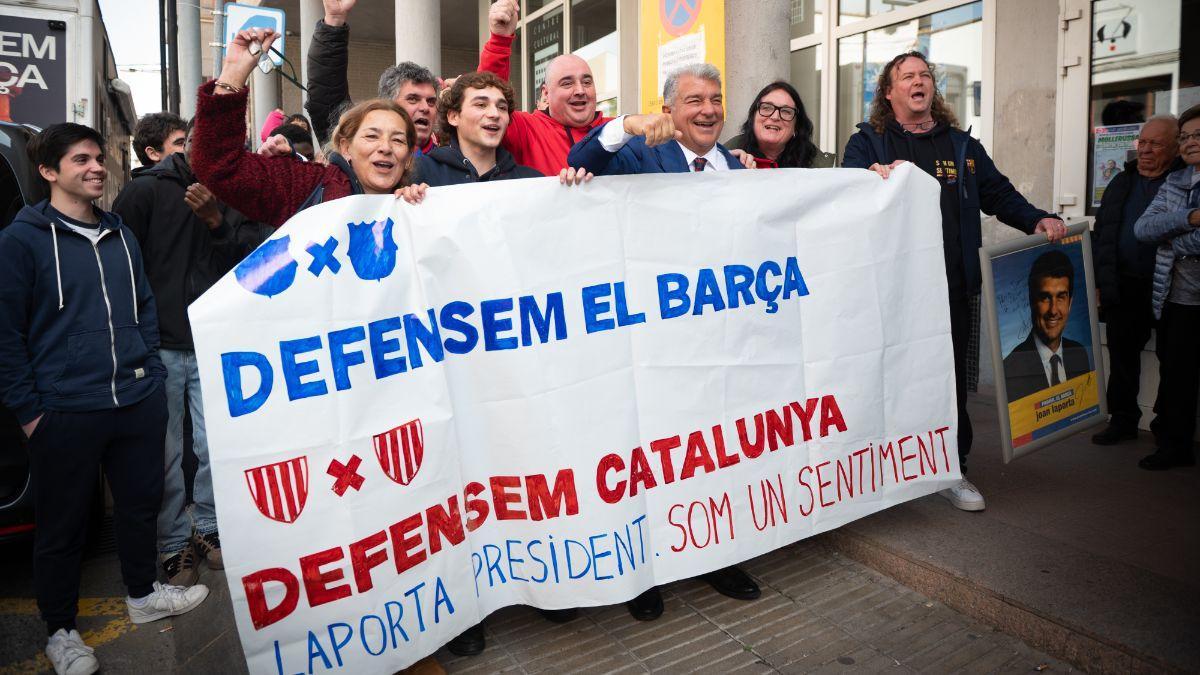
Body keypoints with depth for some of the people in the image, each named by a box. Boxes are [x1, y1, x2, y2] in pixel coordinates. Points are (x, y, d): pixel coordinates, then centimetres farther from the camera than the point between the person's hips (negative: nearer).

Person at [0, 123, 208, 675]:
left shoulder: (121, 236, 12)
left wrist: (153, 376, 10)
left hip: (139, 403, 5)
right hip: (65, 413, -5)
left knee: (141, 502, 17)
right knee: (62, 525, 9)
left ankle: (143, 593, 39)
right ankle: (60, 630, 27)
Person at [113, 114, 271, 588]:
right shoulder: (146, 189, -2)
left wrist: (218, 221, -19)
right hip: (159, 347, -2)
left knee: (217, 448, 4)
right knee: (165, 455, 5)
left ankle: (207, 528, 26)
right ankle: (174, 544, 20)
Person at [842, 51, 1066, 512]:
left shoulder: (962, 145, 18)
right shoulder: (867, 142, 6)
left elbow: (999, 194, 17)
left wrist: (1038, 220, 1)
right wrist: (872, 178, -32)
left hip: (951, 286, 3)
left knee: (951, 378, 8)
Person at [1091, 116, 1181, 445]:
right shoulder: (1122, 182, 12)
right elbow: (1101, 233, 13)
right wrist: (1099, 282, 9)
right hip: (1125, 287, 4)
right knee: (1122, 354, 8)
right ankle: (1123, 420, 20)